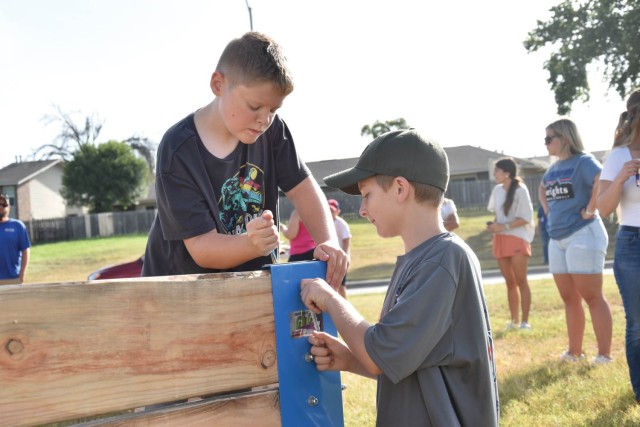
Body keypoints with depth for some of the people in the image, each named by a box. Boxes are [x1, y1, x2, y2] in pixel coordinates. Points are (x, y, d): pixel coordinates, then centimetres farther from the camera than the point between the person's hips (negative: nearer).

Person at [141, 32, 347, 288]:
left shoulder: (271, 130, -8)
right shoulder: (177, 153, -22)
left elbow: (302, 188, -5)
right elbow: (201, 247, -23)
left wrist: (328, 242, -25)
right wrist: (251, 244, -43)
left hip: (251, 283, 4)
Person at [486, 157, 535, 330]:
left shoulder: (520, 190, -10)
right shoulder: (497, 190, 9)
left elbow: (526, 218, -12)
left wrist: (504, 227, -19)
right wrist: (494, 225, -2)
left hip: (518, 238, -6)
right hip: (500, 240, 6)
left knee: (521, 281, -5)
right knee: (510, 282, 9)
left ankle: (525, 321, 0)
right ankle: (514, 320, 15)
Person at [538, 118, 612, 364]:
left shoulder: (583, 161, -12)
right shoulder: (554, 168, 13)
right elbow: (542, 189, 33)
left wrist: (589, 210, -24)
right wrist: (548, 210, 17)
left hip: (583, 235, -9)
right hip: (557, 239, 9)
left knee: (591, 297, -4)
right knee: (569, 299, 13)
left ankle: (605, 355, 3)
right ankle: (574, 352, 22)